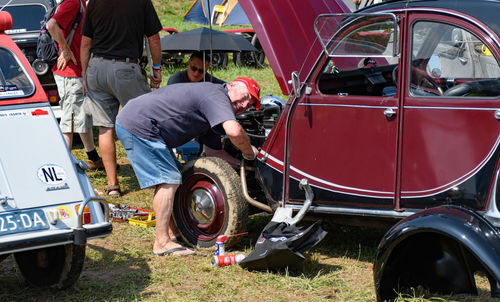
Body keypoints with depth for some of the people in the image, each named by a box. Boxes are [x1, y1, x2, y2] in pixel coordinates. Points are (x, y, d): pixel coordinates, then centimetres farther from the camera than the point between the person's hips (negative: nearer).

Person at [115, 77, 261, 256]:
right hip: (139, 127, -11)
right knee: (168, 180, -11)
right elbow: (234, 131, -32)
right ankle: (162, 243, -9)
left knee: (168, 178, 18)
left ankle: (172, 232, 24)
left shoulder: (207, 92, 18)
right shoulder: (216, 96, -14)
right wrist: (249, 152, -13)